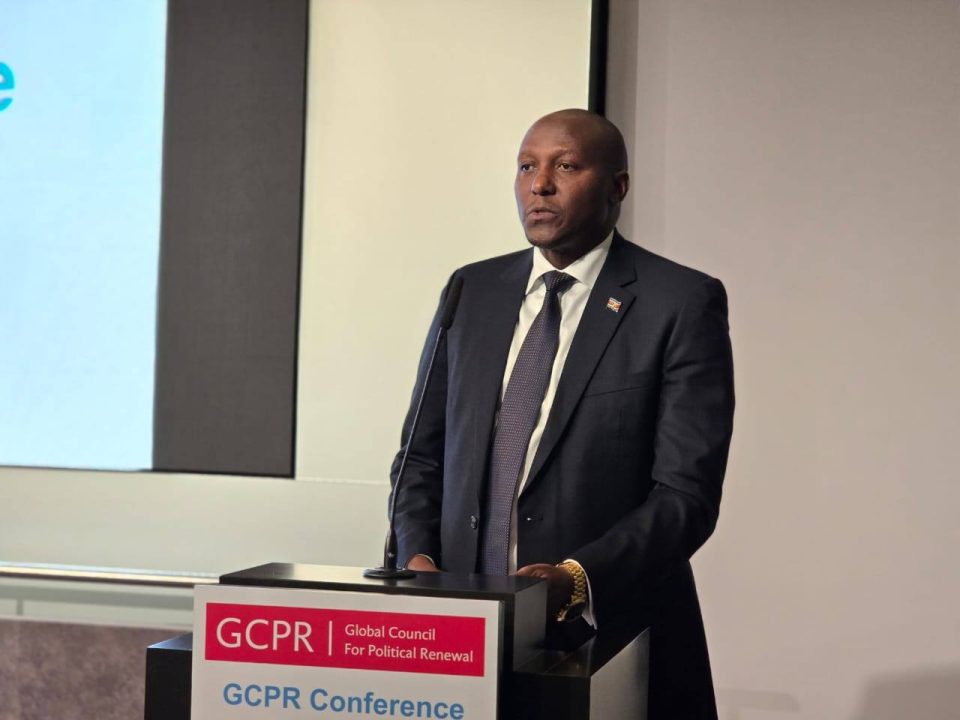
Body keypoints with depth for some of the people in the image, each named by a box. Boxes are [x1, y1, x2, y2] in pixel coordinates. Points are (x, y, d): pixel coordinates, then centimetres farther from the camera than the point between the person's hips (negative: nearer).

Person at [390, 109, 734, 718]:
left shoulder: (682, 303, -6)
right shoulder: (472, 291, 8)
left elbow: (687, 493, -12)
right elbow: (423, 454, 13)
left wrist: (577, 578, -25)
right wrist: (418, 557, -4)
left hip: (609, 638, -3)